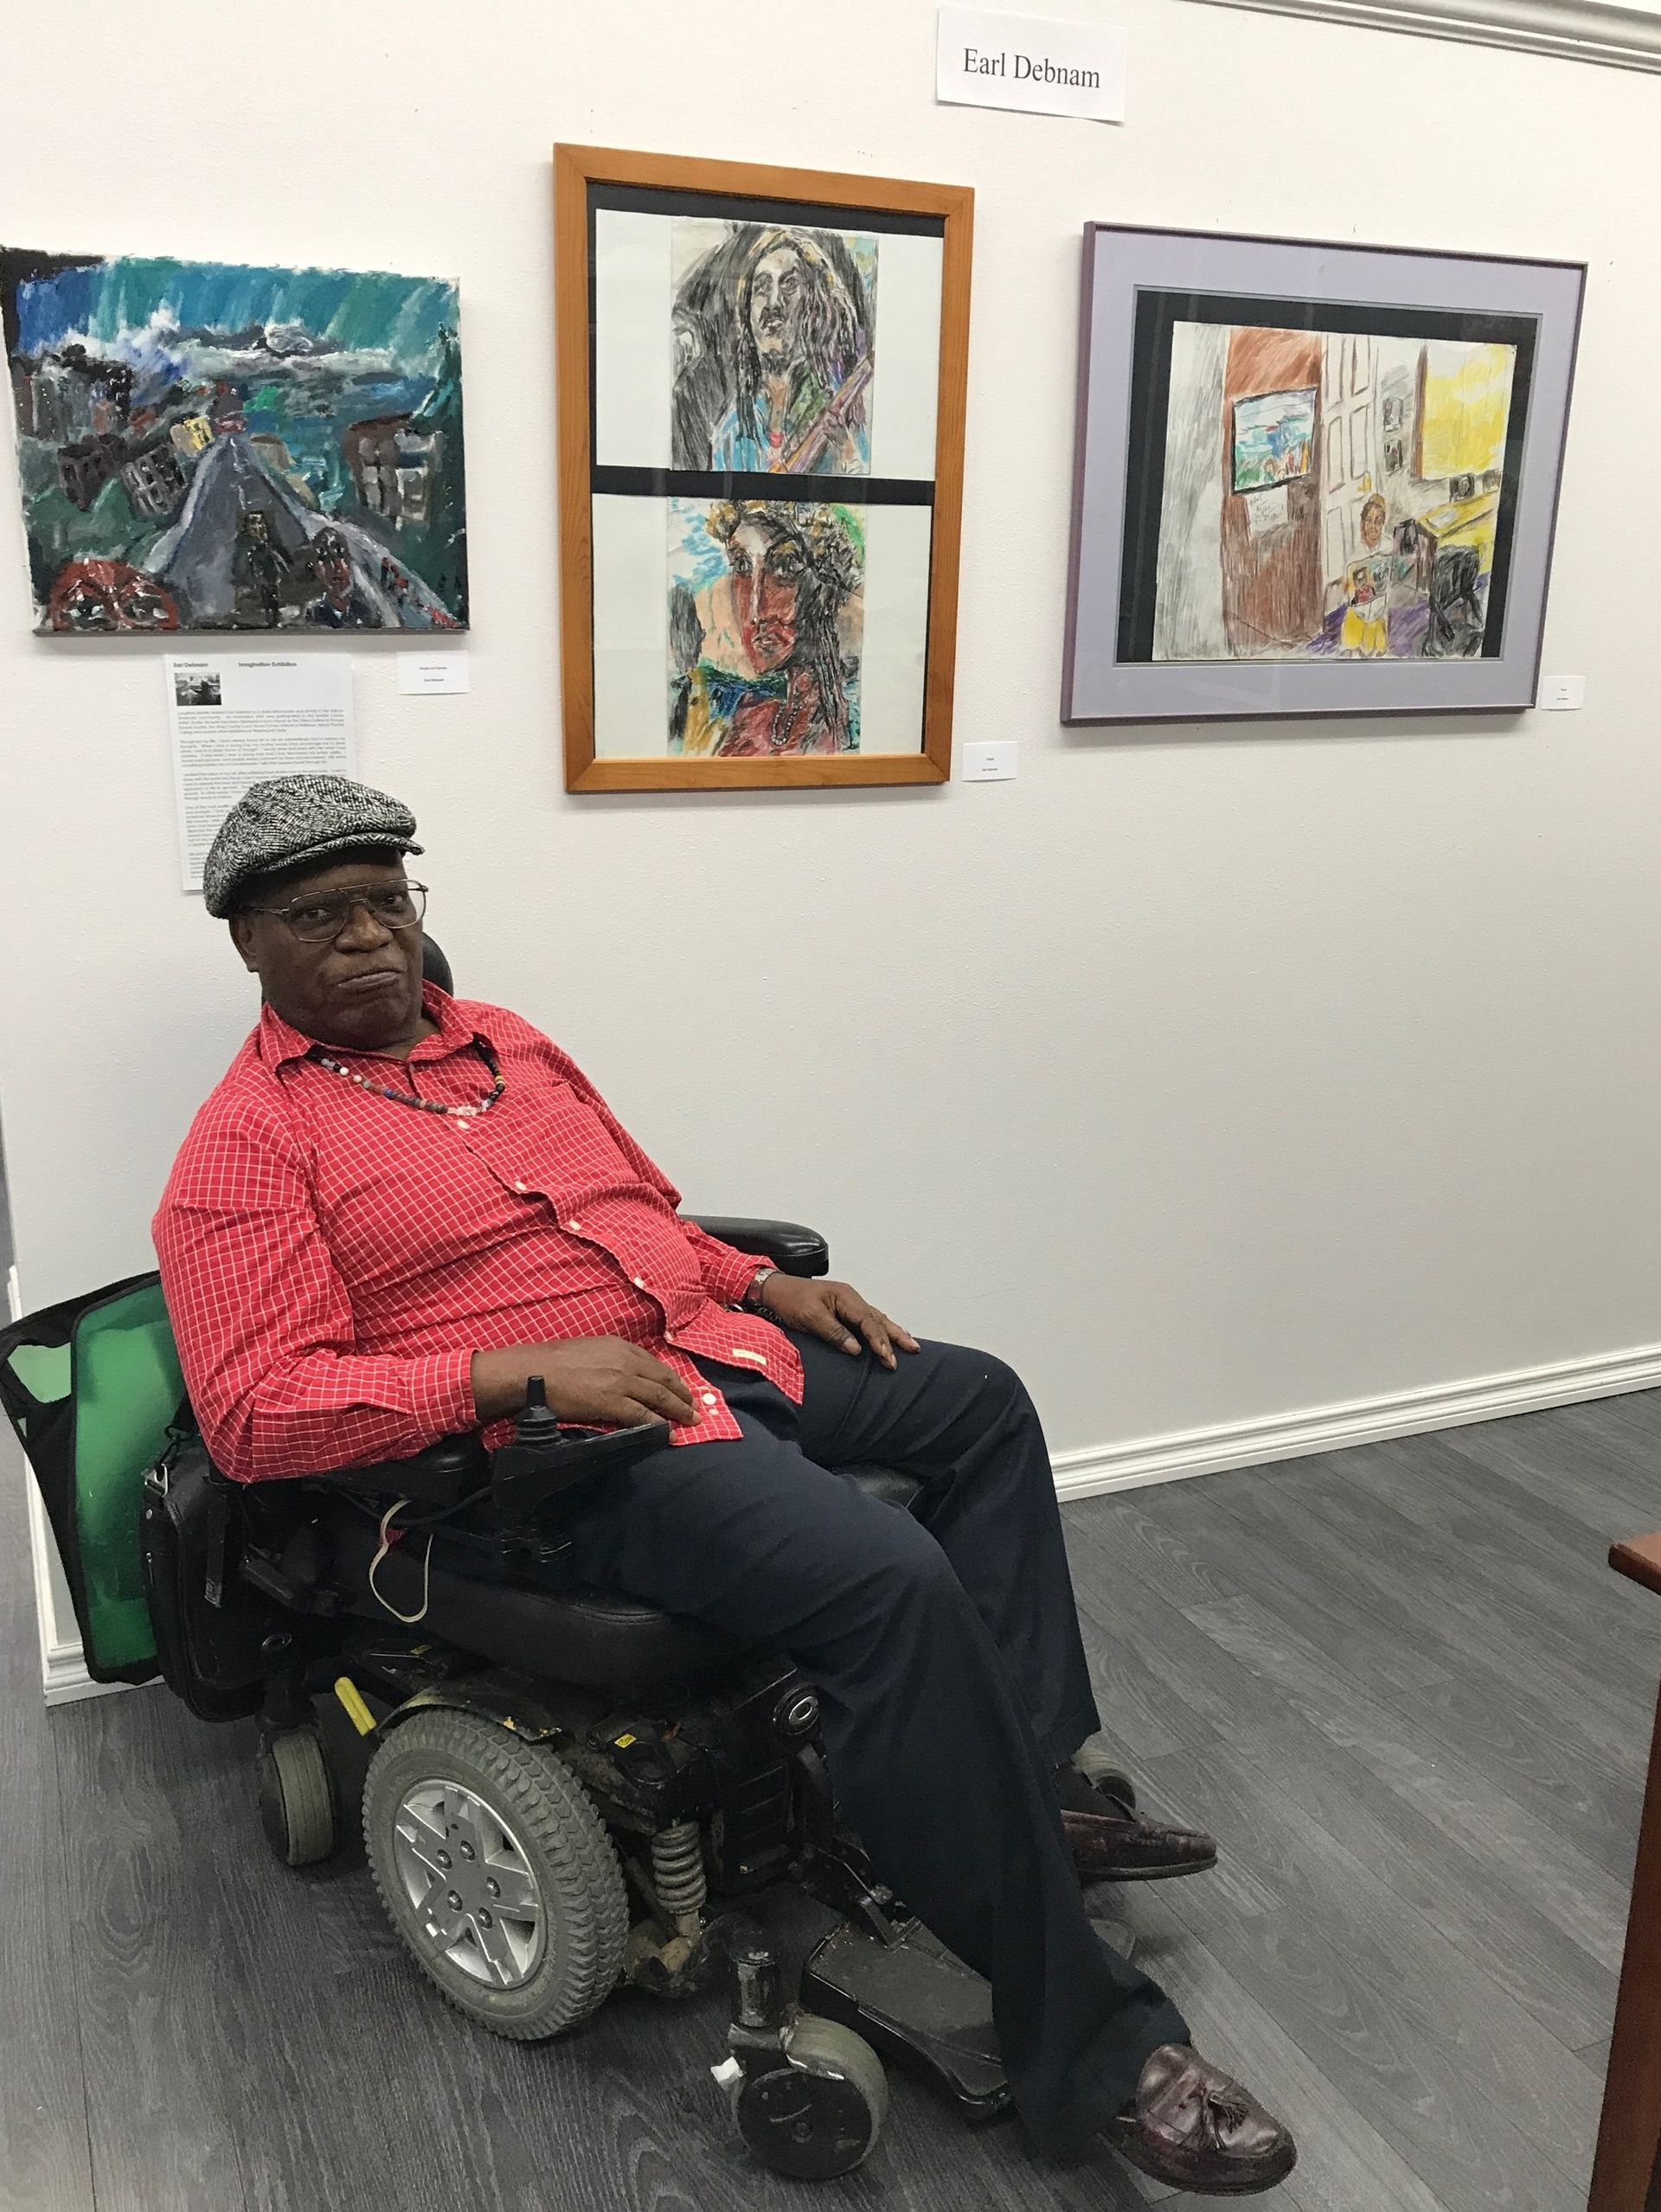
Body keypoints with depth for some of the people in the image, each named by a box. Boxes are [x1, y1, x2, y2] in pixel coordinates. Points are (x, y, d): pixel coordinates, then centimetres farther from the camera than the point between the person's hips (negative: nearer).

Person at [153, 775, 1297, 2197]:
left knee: (981, 1402, 14)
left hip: (711, 1351, 10)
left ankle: (1035, 1788, 12)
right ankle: (1089, 2049, -15)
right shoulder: (248, 1147, -5)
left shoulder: (507, 1045, 19)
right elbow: (253, 1410, -16)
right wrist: (521, 1371, -24)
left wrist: (767, 1284, 10)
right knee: (891, 1582, -28)